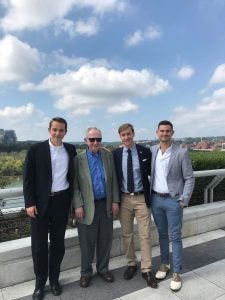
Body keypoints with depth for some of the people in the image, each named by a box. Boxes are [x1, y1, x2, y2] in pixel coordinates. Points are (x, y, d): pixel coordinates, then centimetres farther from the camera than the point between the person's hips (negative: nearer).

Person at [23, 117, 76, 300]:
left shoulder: (71, 149, 4)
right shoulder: (36, 149, -4)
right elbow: (28, 178, -4)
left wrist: (72, 200, 6)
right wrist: (30, 203, -9)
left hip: (61, 201, 2)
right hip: (40, 203, -2)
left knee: (58, 243, 13)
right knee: (39, 244, 8)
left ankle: (54, 279, 32)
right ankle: (40, 283, 27)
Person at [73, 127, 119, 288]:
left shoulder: (108, 156, 3)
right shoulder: (79, 159, -5)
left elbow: (114, 180, 5)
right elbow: (75, 185, -5)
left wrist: (115, 201, 1)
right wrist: (78, 205, -11)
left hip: (106, 205, 3)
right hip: (88, 206, -3)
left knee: (105, 240, 15)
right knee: (87, 243, 10)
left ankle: (103, 269, 35)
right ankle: (86, 272, 30)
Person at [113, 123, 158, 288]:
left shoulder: (145, 152, -4)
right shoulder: (115, 154, -1)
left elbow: (152, 173, 3)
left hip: (141, 198, -1)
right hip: (124, 198, 2)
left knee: (145, 234, 3)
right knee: (127, 234, 13)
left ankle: (147, 270, 18)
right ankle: (132, 264, 33)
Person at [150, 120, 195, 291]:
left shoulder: (181, 153, -9)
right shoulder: (151, 151, 1)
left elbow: (189, 179, -7)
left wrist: (184, 201, -11)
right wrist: (149, 195, 5)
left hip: (173, 200, -3)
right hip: (156, 199, 4)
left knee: (175, 236, 5)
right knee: (162, 234, 17)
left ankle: (177, 273, 19)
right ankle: (165, 264, 34)